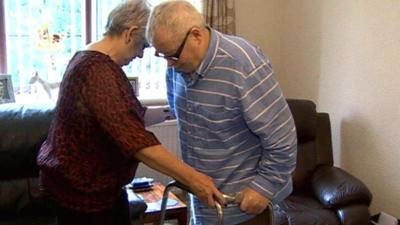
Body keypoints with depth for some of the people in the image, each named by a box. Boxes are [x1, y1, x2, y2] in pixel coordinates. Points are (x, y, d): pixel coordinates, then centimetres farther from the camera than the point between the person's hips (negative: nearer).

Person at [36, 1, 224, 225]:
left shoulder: (95, 61, 9)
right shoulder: (97, 71, -26)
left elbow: (126, 119, 17)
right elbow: (134, 138, -35)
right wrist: (191, 177, -35)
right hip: (81, 190, -10)